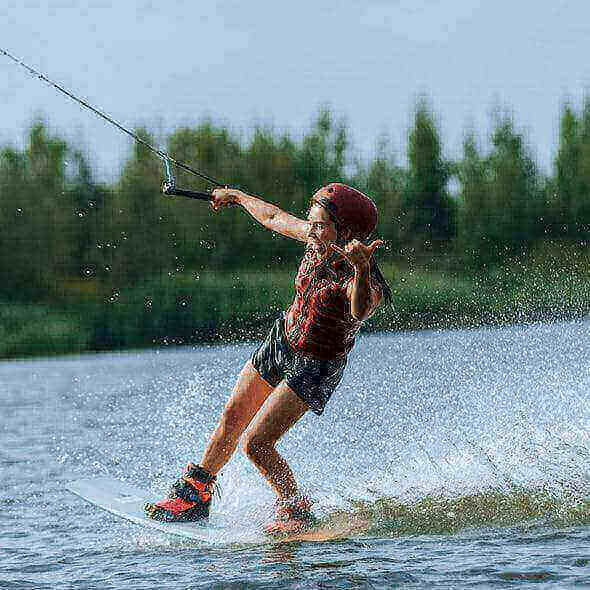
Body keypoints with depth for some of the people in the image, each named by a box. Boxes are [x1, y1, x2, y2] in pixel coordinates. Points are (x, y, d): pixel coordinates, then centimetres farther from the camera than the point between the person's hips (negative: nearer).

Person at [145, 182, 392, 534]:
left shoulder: (367, 284, -31)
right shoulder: (320, 238, -13)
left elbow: (359, 312, -55)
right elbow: (275, 218, 7)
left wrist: (361, 269, -73)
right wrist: (237, 196, 21)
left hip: (316, 368, -7)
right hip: (282, 339, 7)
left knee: (256, 445, -13)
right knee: (231, 418, 17)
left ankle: (297, 511, 9)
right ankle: (197, 493, 37)